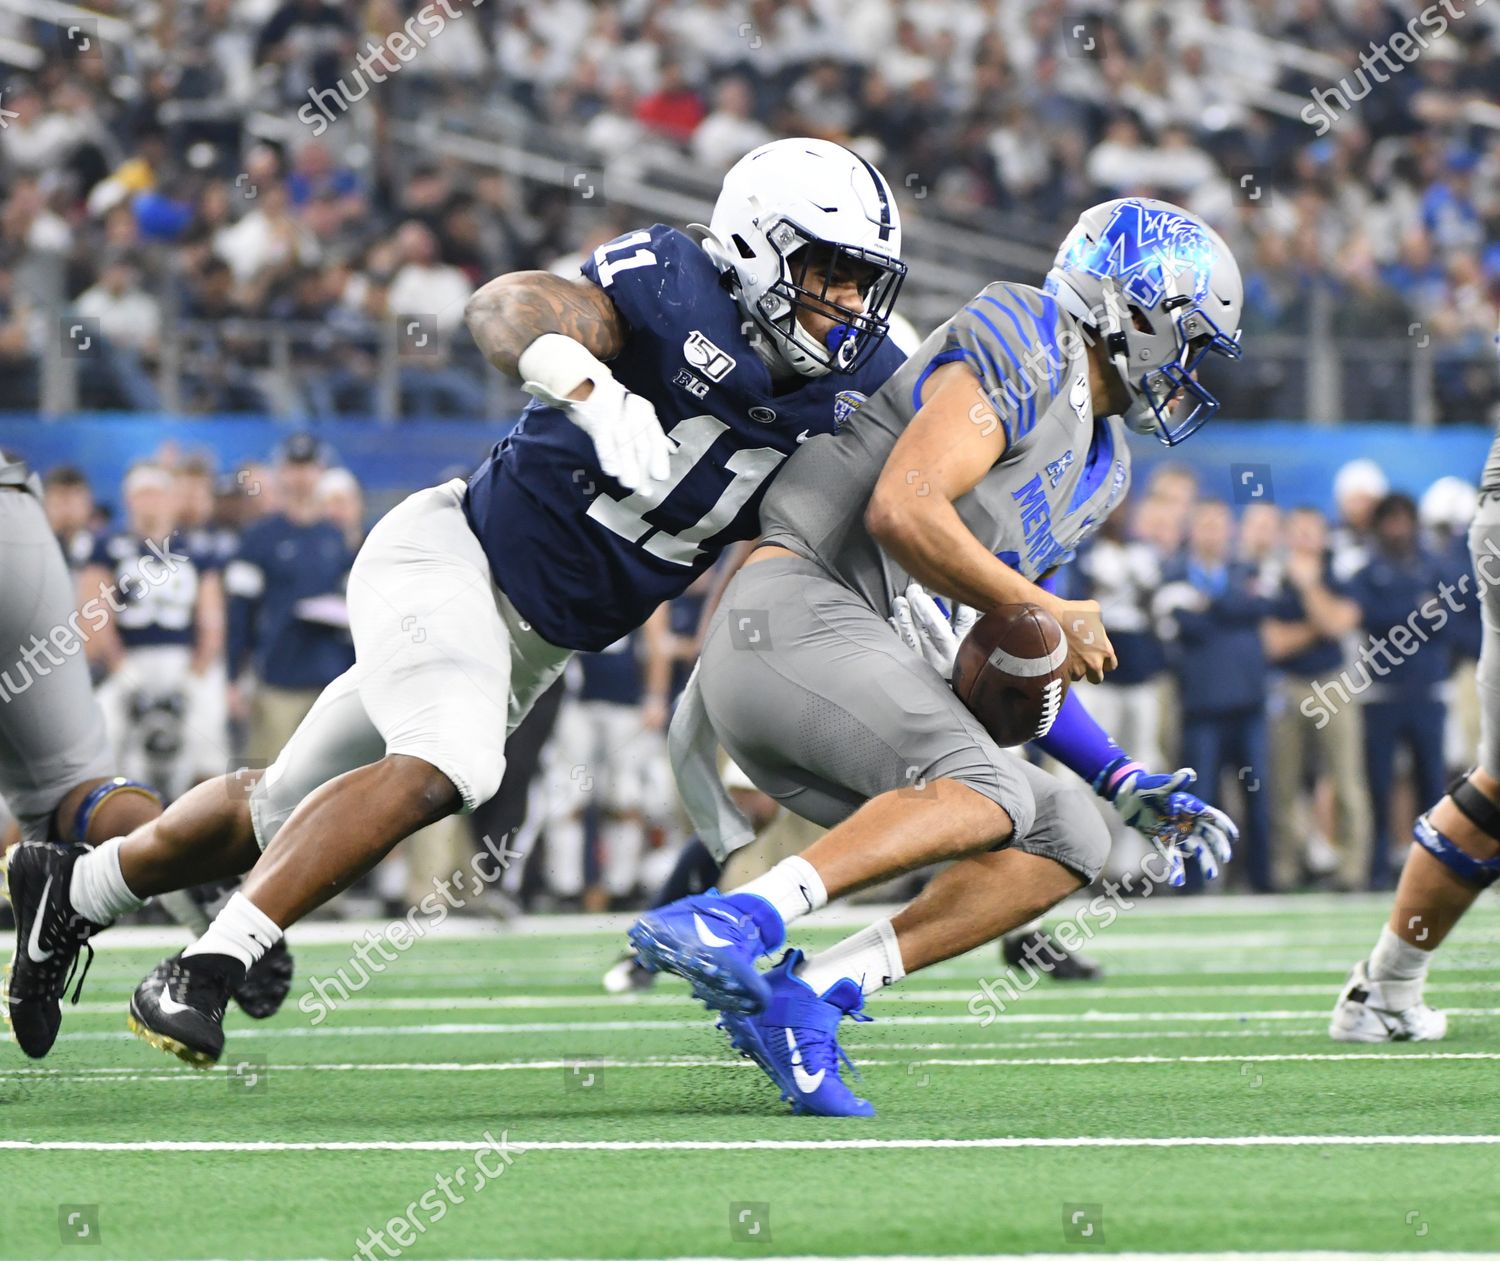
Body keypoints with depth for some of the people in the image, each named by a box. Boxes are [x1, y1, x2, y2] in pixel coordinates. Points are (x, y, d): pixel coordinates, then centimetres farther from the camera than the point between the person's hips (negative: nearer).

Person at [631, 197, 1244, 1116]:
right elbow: (902, 511, -18)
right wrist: (1046, 613, -8)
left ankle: (805, 996, -9)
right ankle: (741, 920, -40)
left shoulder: (1099, 468, 26)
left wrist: (1131, 785, 21)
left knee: (1069, 841, 0)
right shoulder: (1022, 353, -4)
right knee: (989, 790, -28)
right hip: (792, 611, -10)